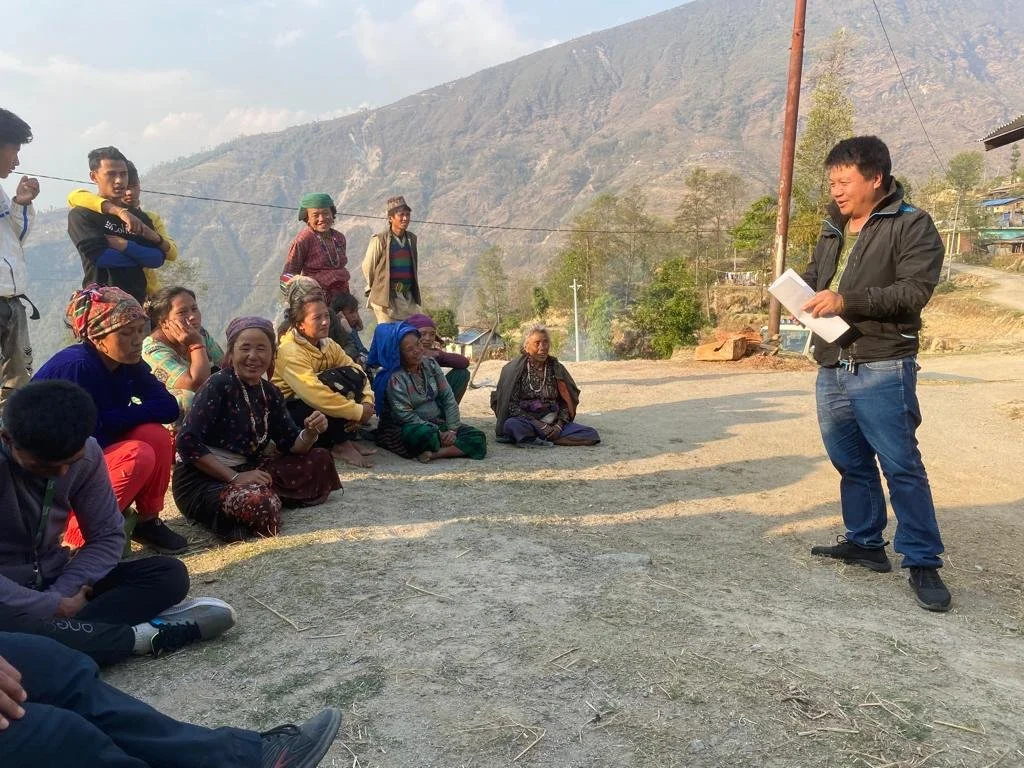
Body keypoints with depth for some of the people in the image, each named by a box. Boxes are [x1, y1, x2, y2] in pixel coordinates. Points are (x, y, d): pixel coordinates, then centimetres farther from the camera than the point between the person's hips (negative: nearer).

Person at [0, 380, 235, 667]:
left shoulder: (86, 452, -9)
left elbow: (107, 536, -3)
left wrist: (61, 595, -18)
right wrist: (54, 607, -25)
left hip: (53, 580, 5)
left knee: (170, 574, -10)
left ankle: (61, 630, -26)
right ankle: (141, 635, -24)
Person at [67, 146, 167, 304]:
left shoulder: (138, 216, 17)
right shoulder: (81, 215, 3)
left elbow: (158, 258, 4)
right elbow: (99, 256, -12)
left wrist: (125, 246, -10)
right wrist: (141, 257, 0)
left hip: (137, 302, 5)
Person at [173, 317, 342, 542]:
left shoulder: (270, 393, 6)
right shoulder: (218, 385, -15)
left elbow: (291, 445, 7)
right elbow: (187, 442, -21)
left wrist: (311, 433, -15)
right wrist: (234, 477, -23)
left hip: (248, 471, 8)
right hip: (200, 479, -8)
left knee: (320, 460, 6)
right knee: (261, 505, -36)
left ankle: (263, 494, -5)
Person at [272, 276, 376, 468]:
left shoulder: (328, 345, 1)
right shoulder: (289, 350, -23)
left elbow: (360, 376, -1)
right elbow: (315, 395, -34)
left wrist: (367, 404, -20)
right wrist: (359, 411, -29)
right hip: (287, 412, -7)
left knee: (353, 375, -11)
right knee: (334, 381, -27)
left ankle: (348, 439, -9)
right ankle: (340, 445, -16)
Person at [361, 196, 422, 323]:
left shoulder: (411, 239, 10)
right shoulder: (379, 240, -7)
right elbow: (367, 267, 1)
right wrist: (376, 287, 12)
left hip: (408, 296, 6)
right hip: (386, 297, -5)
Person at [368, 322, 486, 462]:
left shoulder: (430, 364, 3)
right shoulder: (395, 378, -15)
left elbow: (448, 397, 3)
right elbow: (405, 415, -19)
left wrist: (452, 429, -9)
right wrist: (439, 433, -22)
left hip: (438, 423, 6)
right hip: (411, 428, -6)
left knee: (478, 438, -14)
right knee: (426, 435, -42)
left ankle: (434, 454, -25)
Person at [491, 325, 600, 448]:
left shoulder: (556, 368, 10)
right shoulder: (515, 369, -2)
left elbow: (566, 401, 12)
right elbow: (511, 405, -8)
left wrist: (559, 425, -6)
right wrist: (539, 425, -15)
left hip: (554, 423, 5)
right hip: (526, 422, -5)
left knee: (592, 435, -18)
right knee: (511, 425, -38)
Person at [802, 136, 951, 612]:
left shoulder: (912, 225, -5)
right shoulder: (834, 230, 18)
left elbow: (915, 291, -17)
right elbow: (814, 276, 25)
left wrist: (847, 300, -25)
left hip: (882, 370, -7)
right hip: (831, 369, 7)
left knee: (901, 467, -5)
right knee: (852, 463, 13)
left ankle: (923, 563, 3)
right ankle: (864, 543, 26)